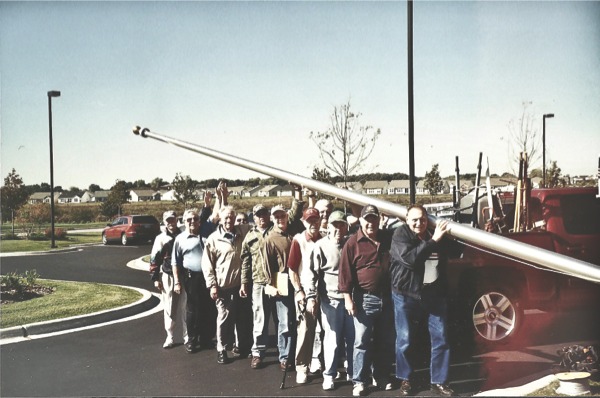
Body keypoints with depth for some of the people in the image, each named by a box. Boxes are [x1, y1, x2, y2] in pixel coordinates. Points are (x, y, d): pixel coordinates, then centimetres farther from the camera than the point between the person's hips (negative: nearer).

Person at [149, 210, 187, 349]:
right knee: (169, 308, 5)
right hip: (167, 276, 0)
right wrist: (155, 278, -4)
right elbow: (154, 259, 1)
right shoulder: (160, 239, 2)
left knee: (184, 306, 3)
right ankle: (170, 337, 13)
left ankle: (187, 335, 11)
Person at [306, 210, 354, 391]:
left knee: (352, 337, 11)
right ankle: (329, 374, 18)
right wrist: (311, 297, -13)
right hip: (331, 299, -3)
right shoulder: (321, 246, -5)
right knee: (332, 338, 4)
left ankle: (352, 371, 27)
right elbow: (313, 274, -7)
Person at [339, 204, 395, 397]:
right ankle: (359, 381, 7)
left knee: (385, 341, 13)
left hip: (387, 297, 4)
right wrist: (347, 298, -12)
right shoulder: (353, 243, -7)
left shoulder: (388, 238, 4)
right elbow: (345, 272, -9)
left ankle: (382, 377, 26)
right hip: (365, 299, -4)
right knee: (362, 341, -2)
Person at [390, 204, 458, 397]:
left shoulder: (435, 235, 6)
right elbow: (410, 259, -24)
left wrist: (447, 235, -7)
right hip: (405, 295, -4)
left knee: (440, 339, 5)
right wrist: (434, 240, -27)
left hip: (434, 294, 4)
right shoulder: (401, 234, -8)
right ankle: (404, 379, 23)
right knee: (404, 340, 5)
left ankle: (439, 382, 18)